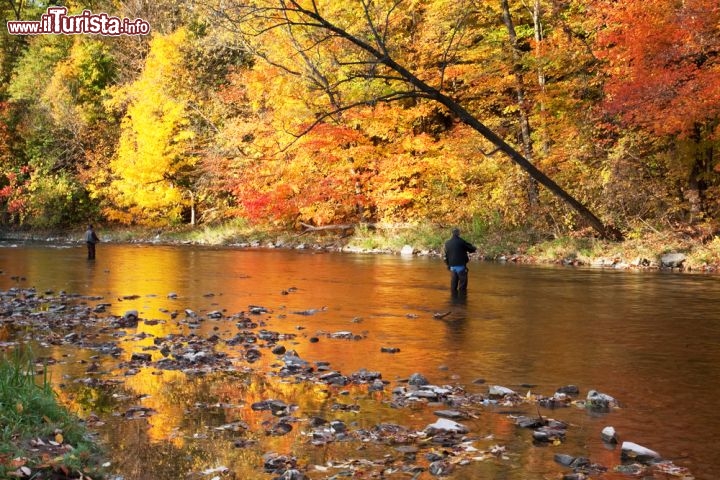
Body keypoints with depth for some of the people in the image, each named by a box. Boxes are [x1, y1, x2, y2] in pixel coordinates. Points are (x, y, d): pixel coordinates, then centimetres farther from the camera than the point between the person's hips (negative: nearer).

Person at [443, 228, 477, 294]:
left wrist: (448, 265, 20)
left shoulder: (447, 243, 6)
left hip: (452, 266, 6)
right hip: (461, 265, -6)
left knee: (453, 283, 12)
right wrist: (474, 248, 19)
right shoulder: (461, 241, -11)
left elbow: (446, 255, 12)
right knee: (462, 283, 0)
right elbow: (471, 249, -4)